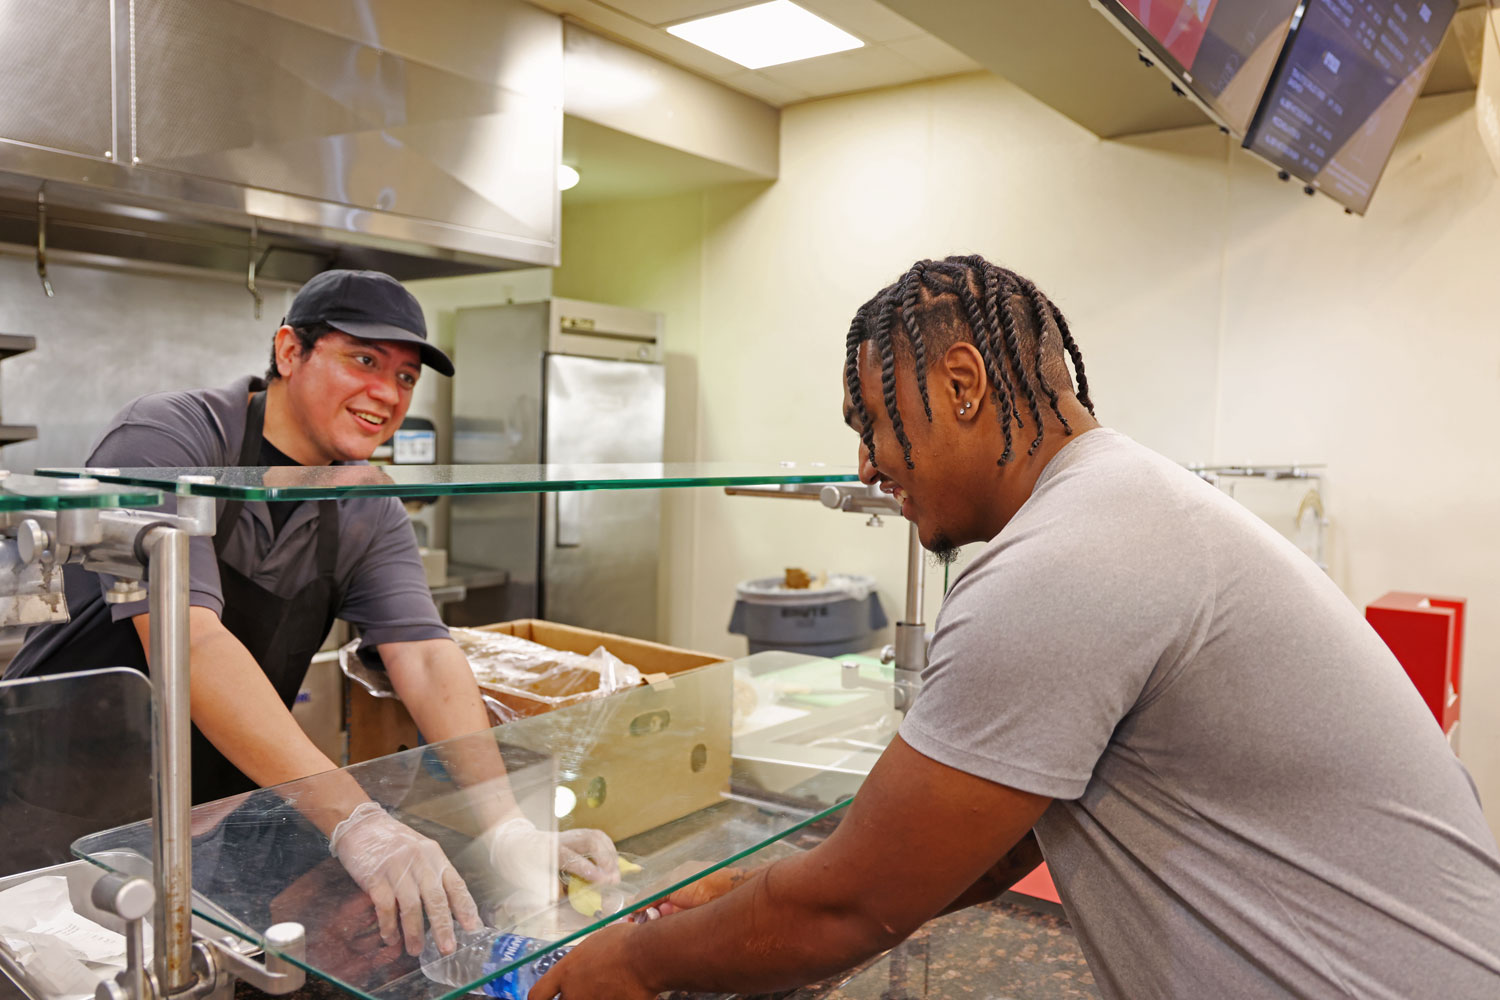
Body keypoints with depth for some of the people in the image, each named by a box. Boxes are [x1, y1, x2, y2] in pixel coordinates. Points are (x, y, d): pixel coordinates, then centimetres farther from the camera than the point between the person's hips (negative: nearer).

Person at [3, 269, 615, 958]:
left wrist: (509, 830, -25)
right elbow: (187, 642, -31)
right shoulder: (164, 442, -19)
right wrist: (354, 820, -40)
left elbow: (425, 658, -11)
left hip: (222, 803, 4)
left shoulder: (370, 515, -2)